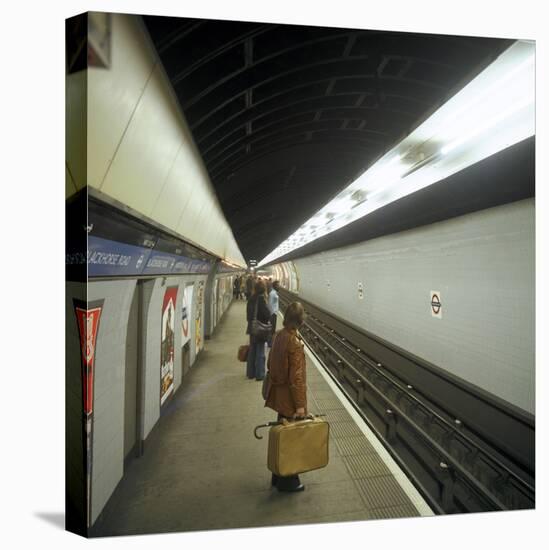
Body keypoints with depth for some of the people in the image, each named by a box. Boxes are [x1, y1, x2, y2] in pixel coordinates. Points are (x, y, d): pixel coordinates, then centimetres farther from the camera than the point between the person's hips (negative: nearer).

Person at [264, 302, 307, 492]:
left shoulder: (279, 335, -2)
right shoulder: (295, 343, -25)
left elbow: (270, 363, 9)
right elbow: (296, 377, -22)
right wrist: (300, 404, -15)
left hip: (278, 393, 8)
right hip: (289, 397, -8)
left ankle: (278, 476, 38)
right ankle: (288, 482, 28)